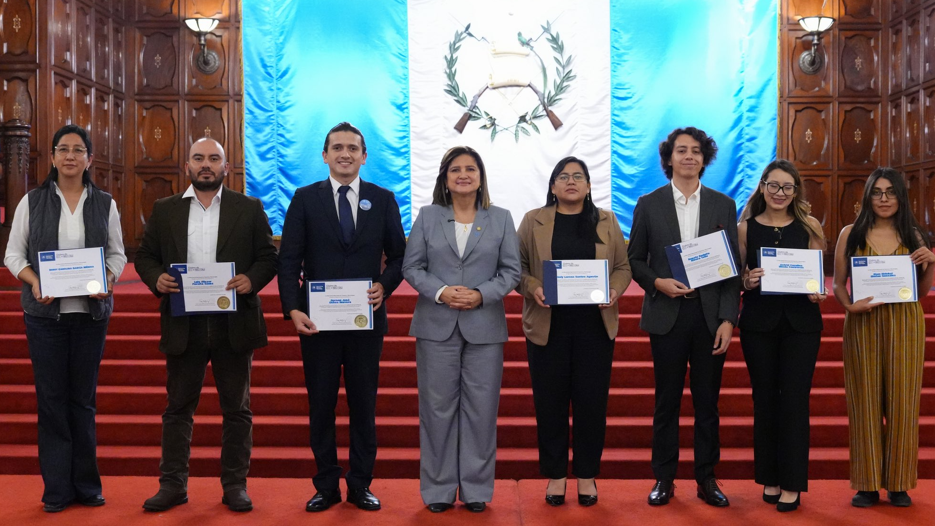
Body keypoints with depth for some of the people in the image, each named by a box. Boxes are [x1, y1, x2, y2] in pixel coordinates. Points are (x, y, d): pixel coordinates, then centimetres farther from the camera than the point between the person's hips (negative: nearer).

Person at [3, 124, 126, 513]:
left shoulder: (105, 204, 6)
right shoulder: (32, 202, 4)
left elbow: (117, 252, 7)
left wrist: (108, 279, -12)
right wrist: (33, 281, -13)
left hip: (91, 310, 1)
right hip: (45, 312, -1)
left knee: (84, 398, 8)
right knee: (52, 398, 2)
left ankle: (87, 485, 18)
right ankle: (57, 489, 13)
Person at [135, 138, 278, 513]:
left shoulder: (249, 209, 5)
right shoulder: (164, 210, 9)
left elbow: (269, 256, 3)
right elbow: (144, 256, 10)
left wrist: (251, 279, -16)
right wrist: (156, 278, -10)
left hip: (233, 323, -1)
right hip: (183, 325, 1)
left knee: (236, 408, 6)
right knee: (178, 407, 8)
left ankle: (235, 485, 16)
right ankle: (173, 484, 19)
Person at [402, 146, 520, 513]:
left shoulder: (501, 218, 8)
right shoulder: (427, 217, 7)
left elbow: (511, 270, 3)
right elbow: (411, 267, 3)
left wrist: (481, 295, -13)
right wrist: (440, 292, -13)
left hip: (485, 327, 0)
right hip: (436, 326, 0)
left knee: (480, 409, 3)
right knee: (438, 407, 4)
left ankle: (476, 488, 15)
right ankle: (438, 489, 14)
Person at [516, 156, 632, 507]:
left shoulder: (606, 221, 9)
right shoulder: (533, 221, 4)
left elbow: (623, 266, 9)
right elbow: (517, 267, 3)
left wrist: (615, 291, -10)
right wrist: (533, 288, -15)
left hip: (595, 326, 1)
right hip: (547, 326, -1)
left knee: (591, 401, 4)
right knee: (550, 402, 4)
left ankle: (587, 475, 18)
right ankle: (555, 475, 17)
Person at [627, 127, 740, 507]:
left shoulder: (724, 205, 6)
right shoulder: (649, 204, 4)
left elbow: (732, 266, 3)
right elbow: (635, 259, 6)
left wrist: (728, 319, -4)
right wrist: (657, 282, -13)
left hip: (710, 315, 1)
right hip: (667, 314, -1)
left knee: (707, 401, 7)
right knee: (667, 401, 6)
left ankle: (706, 479, 19)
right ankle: (664, 479, 17)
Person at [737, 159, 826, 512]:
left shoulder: (809, 227, 4)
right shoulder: (745, 228, 3)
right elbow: (735, 277, 5)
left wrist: (818, 293, -13)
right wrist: (748, 282, -16)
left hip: (801, 322, 0)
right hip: (759, 323, 0)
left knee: (795, 400, -1)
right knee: (765, 399, 7)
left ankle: (792, 483, 8)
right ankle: (769, 478, 19)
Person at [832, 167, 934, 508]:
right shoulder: (851, 234, 4)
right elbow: (838, 284, 3)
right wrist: (850, 306, -15)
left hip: (905, 323, 1)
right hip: (864, 324, -1)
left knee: (902, 400, 3)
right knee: (865, 401, 2)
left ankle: (899, 483, 14)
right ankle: (867, 484, 10)